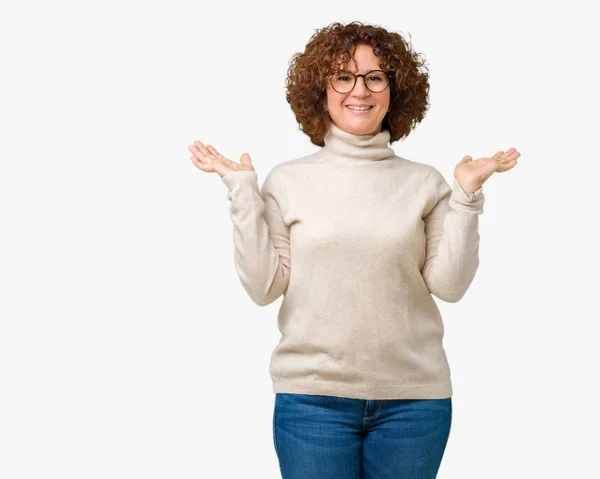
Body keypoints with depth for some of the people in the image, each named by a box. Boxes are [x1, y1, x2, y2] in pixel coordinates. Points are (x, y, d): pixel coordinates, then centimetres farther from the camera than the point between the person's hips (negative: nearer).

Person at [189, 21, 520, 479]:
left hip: (413, 396, 1)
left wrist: (466, 194, -7)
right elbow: (263, 286, -3)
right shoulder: (288, 180, 2)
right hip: (313, 396, -1)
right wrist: (243, 191, -6)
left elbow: (449, 284, -2)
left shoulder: (425, 183, 4)